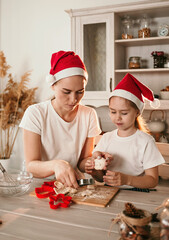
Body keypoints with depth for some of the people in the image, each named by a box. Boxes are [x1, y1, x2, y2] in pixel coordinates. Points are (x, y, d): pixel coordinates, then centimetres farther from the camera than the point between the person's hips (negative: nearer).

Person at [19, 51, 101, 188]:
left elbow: (84, 160, 4)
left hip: (73, 185, 2)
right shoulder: (35, 113, -11)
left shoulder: (89, 115, -2)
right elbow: (31, 165, -14)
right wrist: (55, 164, -34)